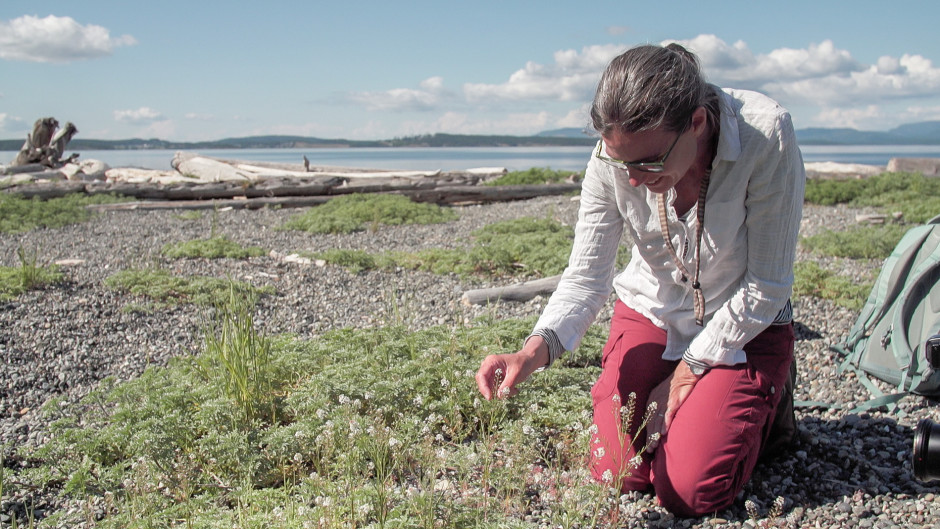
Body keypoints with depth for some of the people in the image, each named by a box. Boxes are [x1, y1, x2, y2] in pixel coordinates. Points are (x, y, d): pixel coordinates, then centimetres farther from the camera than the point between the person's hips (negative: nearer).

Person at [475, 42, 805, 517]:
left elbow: (767, 287, -21)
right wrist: (537, 348, -34)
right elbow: (587, 276, -15)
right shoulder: (614, 159, -21)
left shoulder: (766, 136, -29)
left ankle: (763, 402, 16)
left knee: (688, 492, -14)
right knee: (616, 478, -8)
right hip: (651, 314, 3)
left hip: (743, 327, -2)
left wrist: (690, 369, -16)